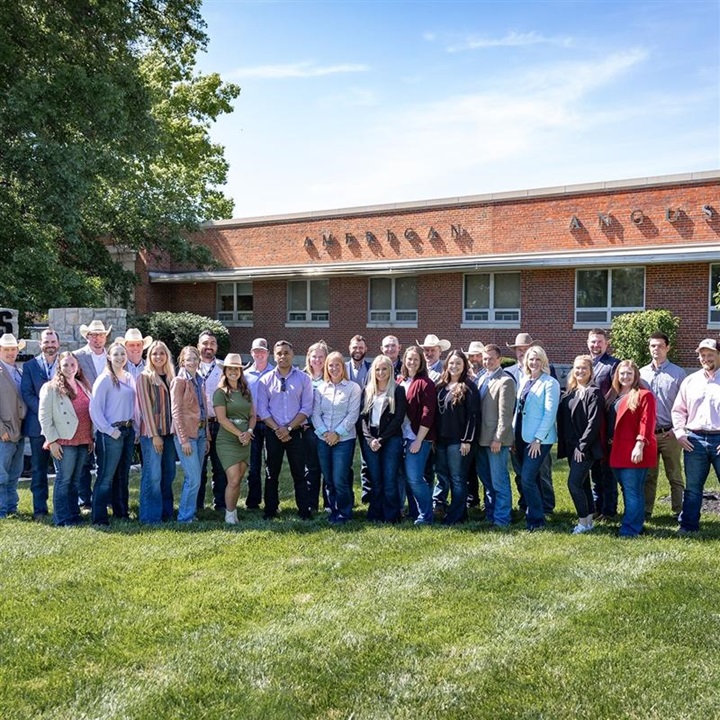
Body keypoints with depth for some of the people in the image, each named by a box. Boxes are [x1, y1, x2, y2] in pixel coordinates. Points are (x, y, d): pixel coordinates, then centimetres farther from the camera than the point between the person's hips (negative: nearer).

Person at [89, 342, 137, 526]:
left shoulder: (129, 378, 11)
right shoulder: (105, 379, -9)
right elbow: (95, 409, -13)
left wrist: (134, 427, 8)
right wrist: (110, 430, -14)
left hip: (129, 431, 7)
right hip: (111, 433, -7)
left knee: (123, 475, 15)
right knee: (106, 476, -5)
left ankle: (121, 511, 25)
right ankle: (99, 517, 0)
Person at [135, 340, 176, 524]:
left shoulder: (171, 377, 13)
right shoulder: (144, 377, -4)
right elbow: (145, 407, -9)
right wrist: (154, 434, -14)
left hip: (169, 432, 6)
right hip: (151, 432, -6)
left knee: (169, 474, 10)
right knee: (153, 475, -5)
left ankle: (167, 511, 20)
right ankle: (151, 515, 4)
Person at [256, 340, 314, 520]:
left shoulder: (303, 379, 0)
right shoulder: (265, 380, 3)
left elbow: (306, 408, -4)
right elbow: (262, 410, 0)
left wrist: (288, 428, -12)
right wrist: (277, 429, -11)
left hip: (296, 432, -1)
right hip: (273, 433, 1)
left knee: (299, 473, 3)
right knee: (272, 474, 9)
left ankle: (305, 511, 9)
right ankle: (270, 511, 19)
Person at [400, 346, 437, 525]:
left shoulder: (425, 383, -7)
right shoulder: (401, 382, 11)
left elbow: (428, 414, -12)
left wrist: (418, 440, -15)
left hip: (418, 437, -6)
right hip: (404, 436, 6)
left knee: (414, 478, -9)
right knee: (408, 477, 9)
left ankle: (426, 516, 4)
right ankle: (414, 512, 22)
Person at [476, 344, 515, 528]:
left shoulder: (505, 381, -12)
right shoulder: (482, 379, 13)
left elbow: (505, 414, -16)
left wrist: (498, 439, -18)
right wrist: (476, 436, 10)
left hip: (496, 439, -8)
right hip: (482, 438, 9)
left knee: (499, 480, -2)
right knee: (486, 479, 17)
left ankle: (501, 518, 7)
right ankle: (490, 514, 30)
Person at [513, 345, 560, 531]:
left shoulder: (550, 383, -8)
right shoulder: (523, 380, 11)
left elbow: (550, 413, -13)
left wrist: (538, 439, -16)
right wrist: (514, 435, 10)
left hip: (539, 439, -7)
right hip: (522, 437, 7)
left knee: (527, 479, -11)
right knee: (532, 478, 14)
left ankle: (536, 520, 2)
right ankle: (536, 514, 25)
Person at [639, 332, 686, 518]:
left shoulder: (678, 373, -1)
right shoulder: (641, 373, 8)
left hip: (669, 433, -3)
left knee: (675, 475, 5)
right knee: (648, 476, 10)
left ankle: (679, 512, 13)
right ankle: (646, 511, 18)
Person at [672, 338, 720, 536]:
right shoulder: (689, 381, 10)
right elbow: (678, 410, 14)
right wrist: (679, 433, 2)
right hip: (694, 440, 3)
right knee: (692, 487, 10)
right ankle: (688, 525, 18)